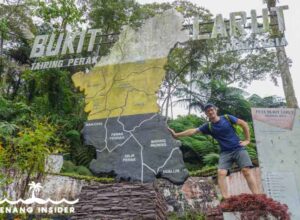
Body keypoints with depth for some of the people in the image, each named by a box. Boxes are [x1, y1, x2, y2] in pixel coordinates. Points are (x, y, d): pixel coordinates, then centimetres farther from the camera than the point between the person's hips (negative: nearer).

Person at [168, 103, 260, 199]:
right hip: (225, 152, 2)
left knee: (246, 170, -16)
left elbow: (244, 124, 5)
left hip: (238, 148, -2)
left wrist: (247, 140, 0)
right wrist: (176, 135, -10)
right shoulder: (208, 126, 4)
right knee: (221, 173, -18)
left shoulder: (227, 118, 0)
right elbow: (193, 131, -2)